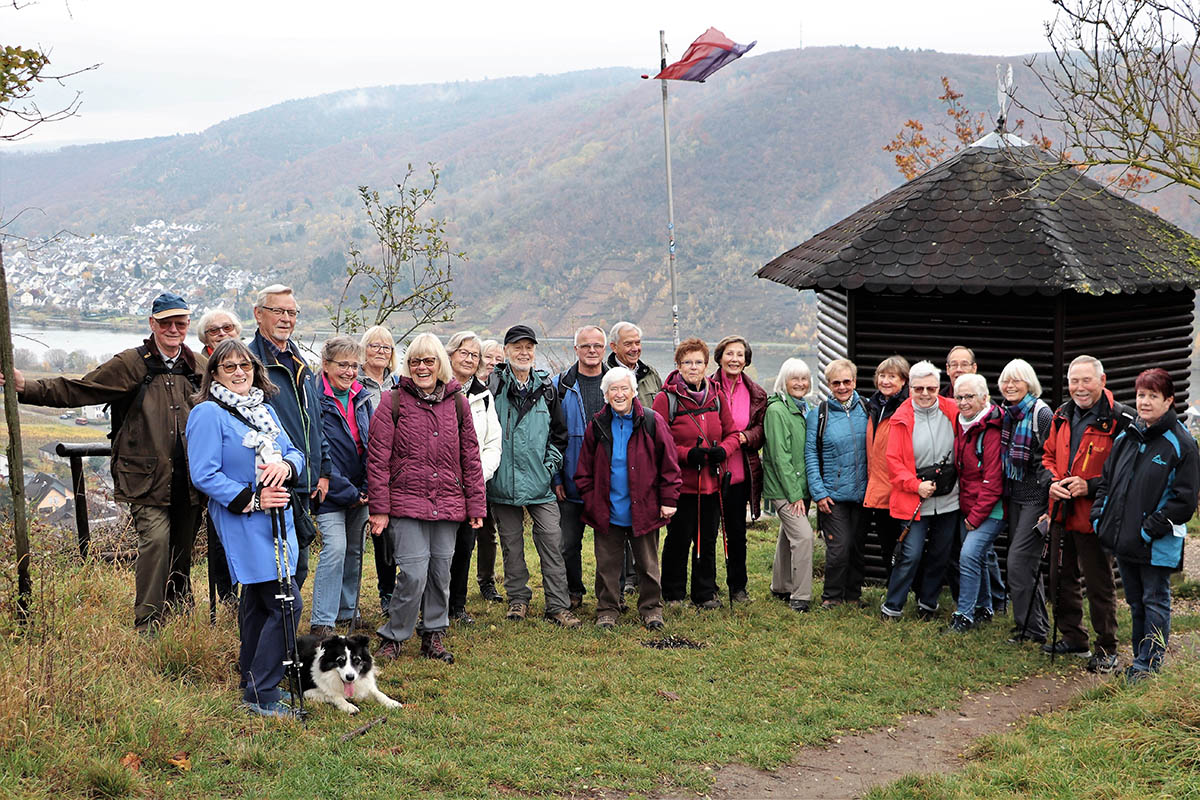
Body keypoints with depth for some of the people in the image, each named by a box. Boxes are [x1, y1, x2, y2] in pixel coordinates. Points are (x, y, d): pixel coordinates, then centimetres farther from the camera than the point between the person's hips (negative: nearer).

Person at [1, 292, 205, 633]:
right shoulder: (131, 364, -1)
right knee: (155, 539, -17)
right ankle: (147, 626, -11)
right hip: (146, 477, -4)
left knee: (182, 548, 11)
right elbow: (77, 390, -4)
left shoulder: (200, 368, 11)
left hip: (188, 479, 4)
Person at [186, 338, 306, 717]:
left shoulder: (264, 409, 14)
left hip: (276, 519, 8)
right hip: (243, 525, -8)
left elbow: (294, 453, 14)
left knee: (258, 601, 16)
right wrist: (251, 500, -19)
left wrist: (286, 465, -10)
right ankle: (261, 694, -6)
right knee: (286, 603, -12)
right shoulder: (208, 414, -10)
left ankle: (252, 681, 27)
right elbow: (204, 475, -16)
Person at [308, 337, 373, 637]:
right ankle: (321, 623, -12)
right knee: (335, 548, -17)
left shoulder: (361, 396, 6)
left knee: (354, 551, 14)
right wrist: (348, 492, -16)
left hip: (360, 491, 7)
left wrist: (368, 487, -1)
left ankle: (347, 611, 30)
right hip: (331, 492, -7)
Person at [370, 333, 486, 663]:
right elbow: (377, 458, -3)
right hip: (406, 502, -3)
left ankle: (433, 636, 24)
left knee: (441, 572, 9)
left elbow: (470, 457, 11)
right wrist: (379, 507, -7)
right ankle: (392, 637, 8)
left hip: (447, 505, 4)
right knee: (414, 573, -10)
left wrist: (475, 505, 8)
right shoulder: (393, 401, -1)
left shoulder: (456, 402, 8)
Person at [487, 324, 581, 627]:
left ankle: (558, 606, 2)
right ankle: (518, 599, 22)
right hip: (503, 481, -1)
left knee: (552, 542, -3)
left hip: (540, 481, 2)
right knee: (511, 543, 8)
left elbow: (559, 433, 16)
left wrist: (551, 463, 5)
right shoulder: (493, 386, -1)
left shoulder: (546, 388, 8)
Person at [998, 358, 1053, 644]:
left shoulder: (1041, 414, -14)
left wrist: (1048, 502, -20)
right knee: (1026, 561, 13)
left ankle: (1030, 627, 0)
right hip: (1014, 495, 8)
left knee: (1019, 561, -10)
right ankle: (1037, 624, 23)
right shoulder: (1007, 415, 10)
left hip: (1035, 496, -8)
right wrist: (1003, 496, 17)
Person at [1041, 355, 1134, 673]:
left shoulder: (1120, 420, -14)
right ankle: (1073, 640, 33)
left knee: (1099, 585, 3)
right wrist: (1053, 482, -1)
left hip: (1094, 515, -7)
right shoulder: (1062, 415, 8)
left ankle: (1107, 650, 17)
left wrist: (1091, 486, -21)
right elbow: (1048, 455, 18)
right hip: (1062, 513, 7)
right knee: (1061, 578, 17)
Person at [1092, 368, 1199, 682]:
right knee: (1135, 602, 16)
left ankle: (1148, 665, 6)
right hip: (1124, 538, 7)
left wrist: (1151, 528, -17)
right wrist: (1099, 515, 6)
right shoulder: (1126, 438, 9)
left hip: (1158, 544, -7)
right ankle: (1142, 658, 28)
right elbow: (1106, 478, 18)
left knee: (1155, 601, 1)